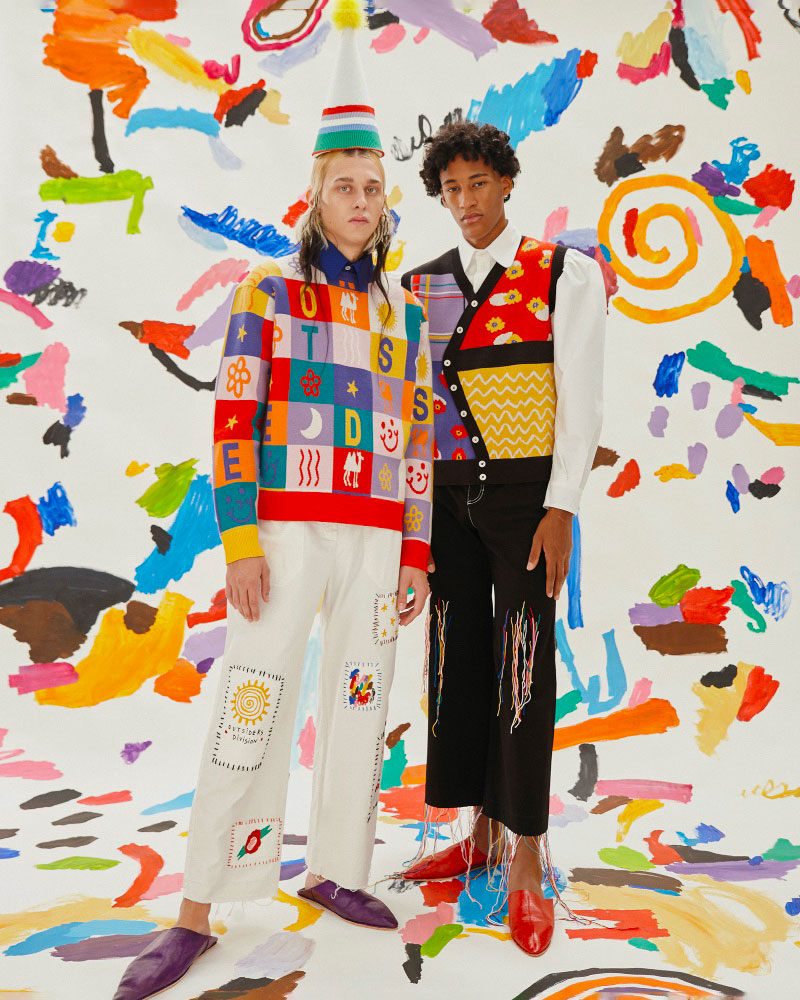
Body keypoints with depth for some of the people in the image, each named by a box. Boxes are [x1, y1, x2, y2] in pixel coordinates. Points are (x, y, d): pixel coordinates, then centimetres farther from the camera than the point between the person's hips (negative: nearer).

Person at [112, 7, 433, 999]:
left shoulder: (404, 314, 13)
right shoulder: (266, 292, 1)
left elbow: (417, 442, 12)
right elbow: (232, 421, -6)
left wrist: (416, 557, 6)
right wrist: (240, 545, -15)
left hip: (376, 538, 4)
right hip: (287, 530, -4)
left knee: (359, 702, 7)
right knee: (251, 709, -7)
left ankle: (333, 872, 23)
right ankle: (196, 915, 1)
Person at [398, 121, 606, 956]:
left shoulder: (566, 275, -2)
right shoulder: (422, 286, 10)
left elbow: (582, 397, -7)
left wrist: (561, 511, -15)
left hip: (528, 494, -4)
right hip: (448, 500, 5)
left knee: (522, 669, -6)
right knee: (458, 662, 7)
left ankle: (525, 864, 6)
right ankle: (480, 836, 22)